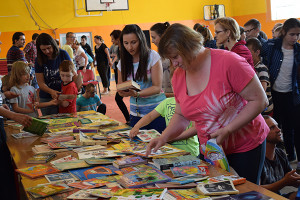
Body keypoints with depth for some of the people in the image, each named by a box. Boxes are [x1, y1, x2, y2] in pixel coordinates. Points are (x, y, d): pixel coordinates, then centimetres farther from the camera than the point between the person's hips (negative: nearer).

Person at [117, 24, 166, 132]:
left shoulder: (152, 56, -9)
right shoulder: (123, 62, 5)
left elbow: (157, 87, -11)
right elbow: (120, 86, 11)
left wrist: (137, 94, -25)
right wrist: (122, 91, -13)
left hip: (156, 110, -4)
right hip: (135, 113, 4)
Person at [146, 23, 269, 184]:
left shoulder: (228, 62, -21)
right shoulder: (178, 76, -2)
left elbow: (259, 100, -18)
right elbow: (181, 115, 10)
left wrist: (227, 130, -24)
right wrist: (164, 137, -6)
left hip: (246, 147, -5)